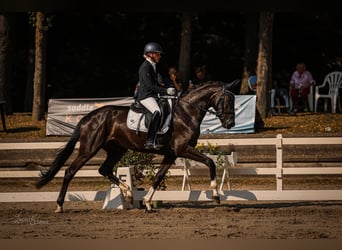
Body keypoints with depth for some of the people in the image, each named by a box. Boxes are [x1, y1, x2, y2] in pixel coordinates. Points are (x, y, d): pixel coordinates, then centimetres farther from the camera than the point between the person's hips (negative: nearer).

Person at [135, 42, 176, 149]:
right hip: (145, 96, -11)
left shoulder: (152, 67, 20)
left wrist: (167, 90, 9)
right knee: (157, 112, -31)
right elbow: (149, 85, -19)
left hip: (153, 96, 11)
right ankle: (150, 141, -37)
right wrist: (165, 91, -21)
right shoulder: (145, 67, -11)